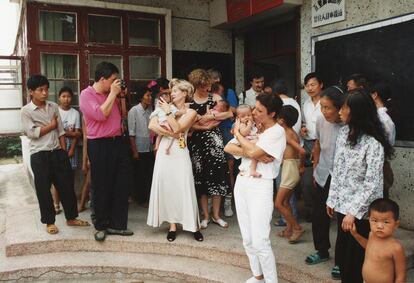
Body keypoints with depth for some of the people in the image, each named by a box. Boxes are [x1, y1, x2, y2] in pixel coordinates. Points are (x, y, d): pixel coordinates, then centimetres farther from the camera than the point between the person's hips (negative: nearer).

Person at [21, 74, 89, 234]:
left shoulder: (54, 107, 9)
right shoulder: (26, 111, -3)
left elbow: (60, 131, 10)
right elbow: (32, 133, -13)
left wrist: (64, 151, 5)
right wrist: (51, 126, -5)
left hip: (57, 152, 4)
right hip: (39, 155, -4)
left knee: (66, 185, 8)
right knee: (43, 190, 5)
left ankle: (71, 218, 22)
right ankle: (49, 222, 19)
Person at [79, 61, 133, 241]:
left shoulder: (111, 94, 13)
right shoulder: (86, 94, -6)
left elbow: (123, 114, 20)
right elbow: (101, 114, -18)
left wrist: (122, 97, 7)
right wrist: (113, 94, -12)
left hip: (118, 142, 6)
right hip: (99, 145, -6)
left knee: (122, 185, 8)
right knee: (101, 187, 4)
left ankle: (117, 224, 19)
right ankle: (101, 226, 21)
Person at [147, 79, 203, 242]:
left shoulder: (190, 112, 1)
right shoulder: (165, 108, 8)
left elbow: (177, 128, -14)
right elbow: (152, 125, -6)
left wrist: (168, 112, -11)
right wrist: (170, 133, -11)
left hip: (180, 153, -3)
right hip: (164, 152, 3)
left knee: (184, 188, -2)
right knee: (166, 187, 4)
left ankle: (194, 226, 10)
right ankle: (172, 225, 14)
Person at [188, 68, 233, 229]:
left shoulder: (214, 98, 5)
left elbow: (230, 113, -6)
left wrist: (211, 117, -13)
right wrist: (206, 127, -13)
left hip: (214, 140, 1)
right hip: (197, 142, -1)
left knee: (216, 176, 1)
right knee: (200, 178, 4)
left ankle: (216, 215, 16)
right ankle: (205, 216, 17)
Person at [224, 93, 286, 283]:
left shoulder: (277, 131, -9)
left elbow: (253, 152, -21)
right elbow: (228, 147, 1)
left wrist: (238, 133, -5)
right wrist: (252, 153, -14)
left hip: (260, 186, -7)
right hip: (242, 182, 7)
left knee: (259, 241, -7)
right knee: (247, 238, 14)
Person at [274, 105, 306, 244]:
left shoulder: (287, 134, -18)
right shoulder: (291, 132, 9)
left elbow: (302, 151, -29)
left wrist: (301, 166, -17)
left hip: (290, 169, -10)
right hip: (289, 168, 10)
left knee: (278, 203, -4)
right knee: (285, 202, 17)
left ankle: (297, 228, 5)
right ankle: (289, 229, 26)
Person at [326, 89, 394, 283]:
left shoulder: (373, 143, -20)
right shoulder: (344, 132, 2)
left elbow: (371, 184, -19)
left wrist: (353, 212, -18)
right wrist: (332, 199, 11)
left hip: (362, 210, -6)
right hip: (343, 204, 6)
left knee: (355, 259, 7)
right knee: (341, 254, 15)